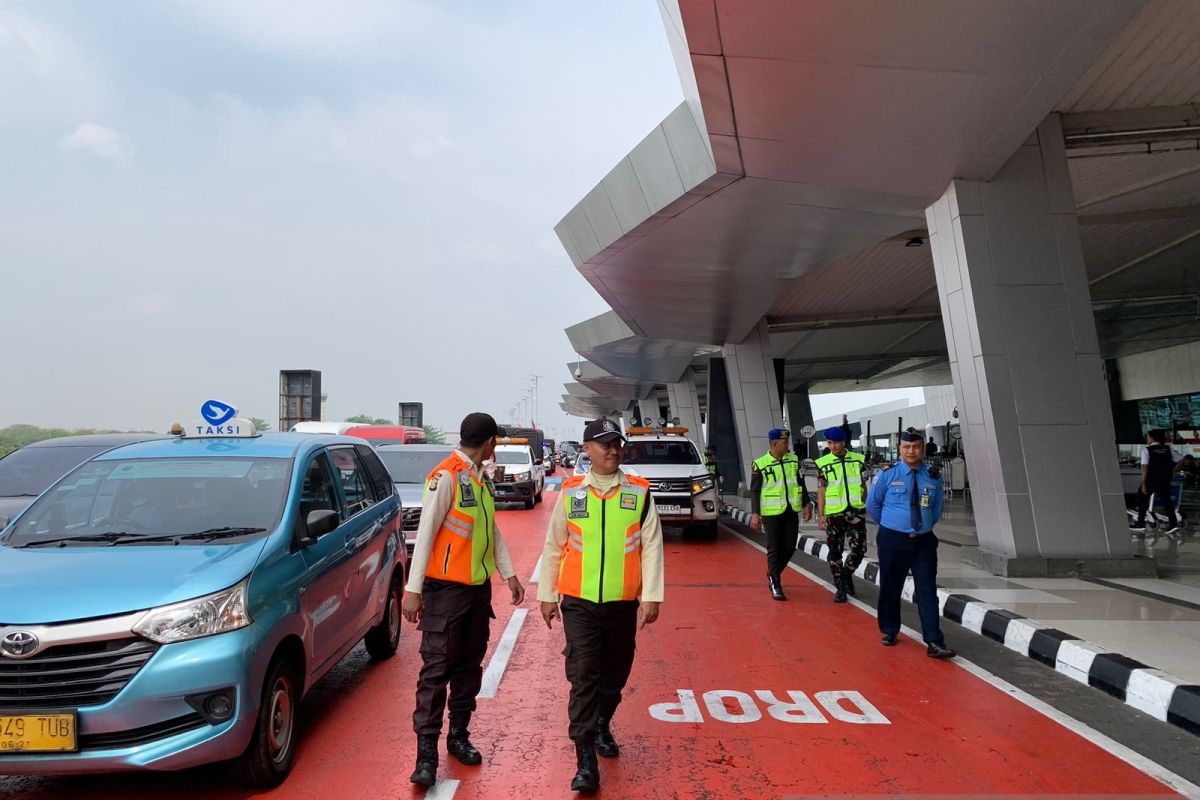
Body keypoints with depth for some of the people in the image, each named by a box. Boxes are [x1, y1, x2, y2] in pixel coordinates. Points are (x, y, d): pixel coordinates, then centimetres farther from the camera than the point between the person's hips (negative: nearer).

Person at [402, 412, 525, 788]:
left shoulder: (481, 479, 10)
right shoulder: (445, 477, -15)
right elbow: (425, 533, -16)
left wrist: (508, 573, 12)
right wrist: (413, 590, -17)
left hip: (479, 588, 8)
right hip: (446, 589, -8)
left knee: (469, 667, 14)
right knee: (437, 669, -1)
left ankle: (459, 736, 27)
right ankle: (427, 750, 7)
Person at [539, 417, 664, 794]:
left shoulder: (640, 492, -2)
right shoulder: (570, 492, 0)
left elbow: (651, 547, -4)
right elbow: (554, 547, 6)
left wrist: (651, 596, -9)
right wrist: (546, 595, 7)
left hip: (623, 604, 1)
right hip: (579, 604, -1)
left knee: (614, 675, 17)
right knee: (583, 678, -5)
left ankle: (602, 727, 44)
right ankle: (585, 762, 3)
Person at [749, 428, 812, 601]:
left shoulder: (794, 460, 5)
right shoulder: (760, 465, -8)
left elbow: (801, 483, 14)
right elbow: (754, 491, -5)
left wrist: (806, 504, 8)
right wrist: (755, 514, -10)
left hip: (791, 512, 5)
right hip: (771, 513, -4)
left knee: (789, 547, 7)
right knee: (774, 549, -2)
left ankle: (773, 574, 31)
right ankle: (775, 584, 10)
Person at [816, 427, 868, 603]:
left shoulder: (858, 459, 3)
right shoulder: (823, 463, -1)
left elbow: (864, 486, 11)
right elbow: (821, 491, 0)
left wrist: (865, 506, 10)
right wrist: (820, 514, -4)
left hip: (856, 512, 1)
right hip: (834, 514, -1)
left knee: (859, 549, 0)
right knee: (835, 552, 4)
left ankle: (847, 574, 27)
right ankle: (840, 587, 17)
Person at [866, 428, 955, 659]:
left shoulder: (934, 477, 1)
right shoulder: (887, 474, -6)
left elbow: (937, 510, 15)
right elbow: (872, 504, 5)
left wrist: (922, 528, 7)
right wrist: (890, 526, 6)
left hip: (924, 542, 2)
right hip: (892, 541, -1)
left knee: (927, 590, -3)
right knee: (890, 587, 9)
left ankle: (934, 643, -3)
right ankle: (889, 632, 27)